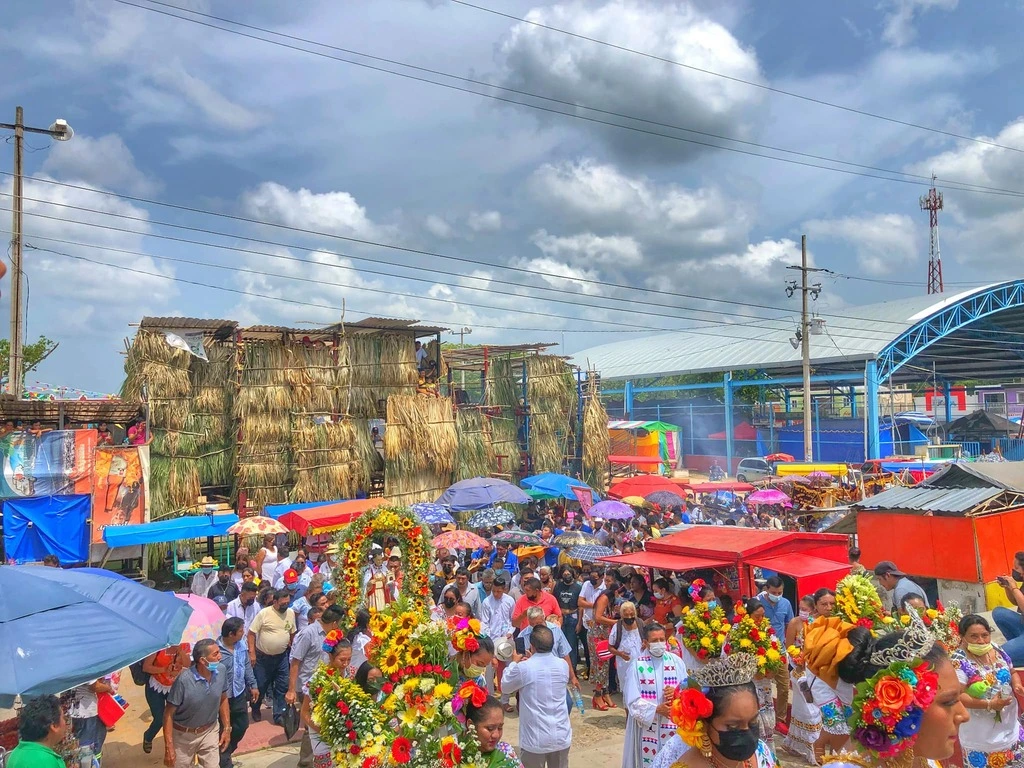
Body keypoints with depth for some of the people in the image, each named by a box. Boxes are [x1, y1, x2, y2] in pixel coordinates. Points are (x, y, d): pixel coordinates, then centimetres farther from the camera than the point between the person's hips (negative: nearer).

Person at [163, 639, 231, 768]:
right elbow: (168, 714, -20)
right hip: (183, 735, -3)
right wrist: (169, 747, -20)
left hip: (209, 732, 3)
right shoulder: (184, 680, -29)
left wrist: (227, 728, 3)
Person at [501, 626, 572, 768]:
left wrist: (514, 662, 17)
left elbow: (505, 687, 3)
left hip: (535, 739, -4)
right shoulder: (563, 665, -3)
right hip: (561, 736, 4)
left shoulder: (523, 668, -16)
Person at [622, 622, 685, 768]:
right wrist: (656, 709, -19)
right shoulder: (637, 665, -9)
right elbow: (633, 700, -9)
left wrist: (677, 692, -16)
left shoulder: (676, 661, 2)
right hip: (647, 726, -2)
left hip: (673, 725, 3)